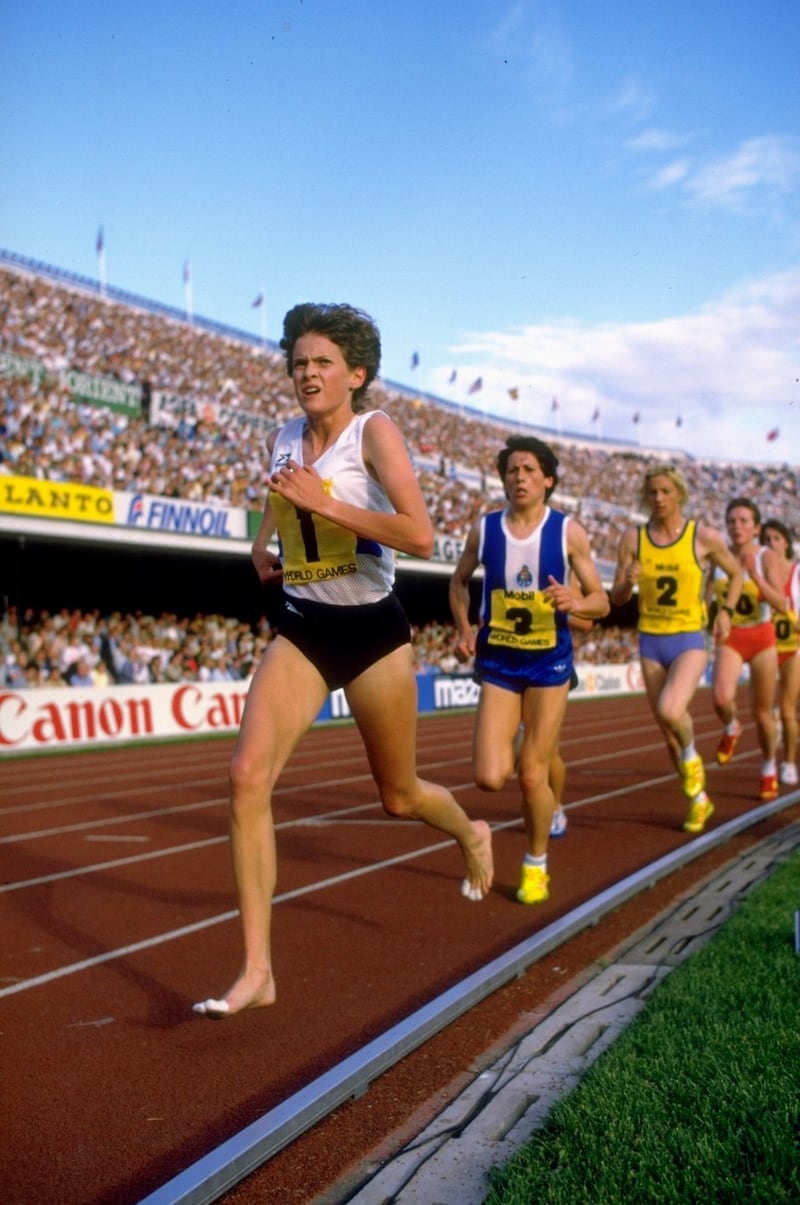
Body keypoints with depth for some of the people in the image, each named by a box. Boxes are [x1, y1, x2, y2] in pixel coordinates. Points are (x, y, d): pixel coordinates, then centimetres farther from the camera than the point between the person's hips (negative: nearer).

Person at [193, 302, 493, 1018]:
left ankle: (472, 834, 51)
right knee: (248, 773, -18)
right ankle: (257, 971, -12)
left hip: (372, 631, -4)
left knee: (399, 796, 12)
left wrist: (325, 503, -26)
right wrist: (261, 551, 7)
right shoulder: (281, 440, 5)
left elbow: (420, 536, -25)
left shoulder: (373, 432, -12)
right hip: (301, 631, 4)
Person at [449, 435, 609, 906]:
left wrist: (573, 602, -25)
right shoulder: (483, 529, -2)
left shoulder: (568, 532, -7)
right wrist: (464, 630, 0)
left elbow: (601, 602, -3)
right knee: (490, 777, -8)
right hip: (498, 661, 2)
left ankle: (536, 865, 24)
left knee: (532, 774, 0)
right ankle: (514, 739, 29)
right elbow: (459, 582, 15)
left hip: (549, 663, -1)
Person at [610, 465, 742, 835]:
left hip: (690, 640, -3)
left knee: (670, 711, -28)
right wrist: (628, 582, -20)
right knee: (667, 732, 8)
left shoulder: (705, 537, -6)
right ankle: (699, 800, 29)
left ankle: (692, 755, 5)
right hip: (650, 641, 3)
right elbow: (617, 599, 1)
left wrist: (726, 610, -2)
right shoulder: (633, 537, -1)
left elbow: (736, 573, 12)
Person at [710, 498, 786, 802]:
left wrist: (755, 576, -30)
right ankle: (731, 729, 9)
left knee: (763, 711, 8)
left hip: (761, 637, -1)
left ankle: (769, 768, 33)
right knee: (722, 698, -26)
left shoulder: (766, 557, -9)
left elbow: (780, 603, -19)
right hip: (730, 639, 1)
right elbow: (706, 596, 12)